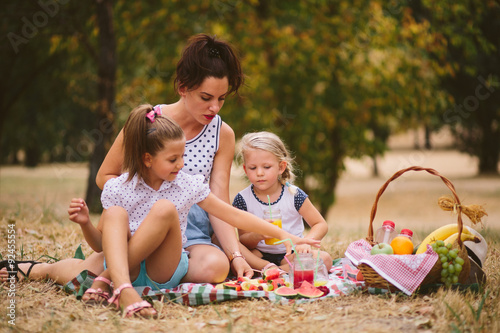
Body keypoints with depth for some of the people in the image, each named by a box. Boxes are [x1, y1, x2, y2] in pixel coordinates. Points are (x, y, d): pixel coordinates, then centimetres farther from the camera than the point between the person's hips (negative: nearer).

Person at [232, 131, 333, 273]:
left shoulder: (294, 195, -6)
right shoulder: (243, 199, -6)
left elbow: (321, 224, -1)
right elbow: (243, 241, -5)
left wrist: (306, 243, -21)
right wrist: (257, 235, -28)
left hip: (290, 254, 1)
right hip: (260, 255, -1)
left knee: (325, 259, -27)